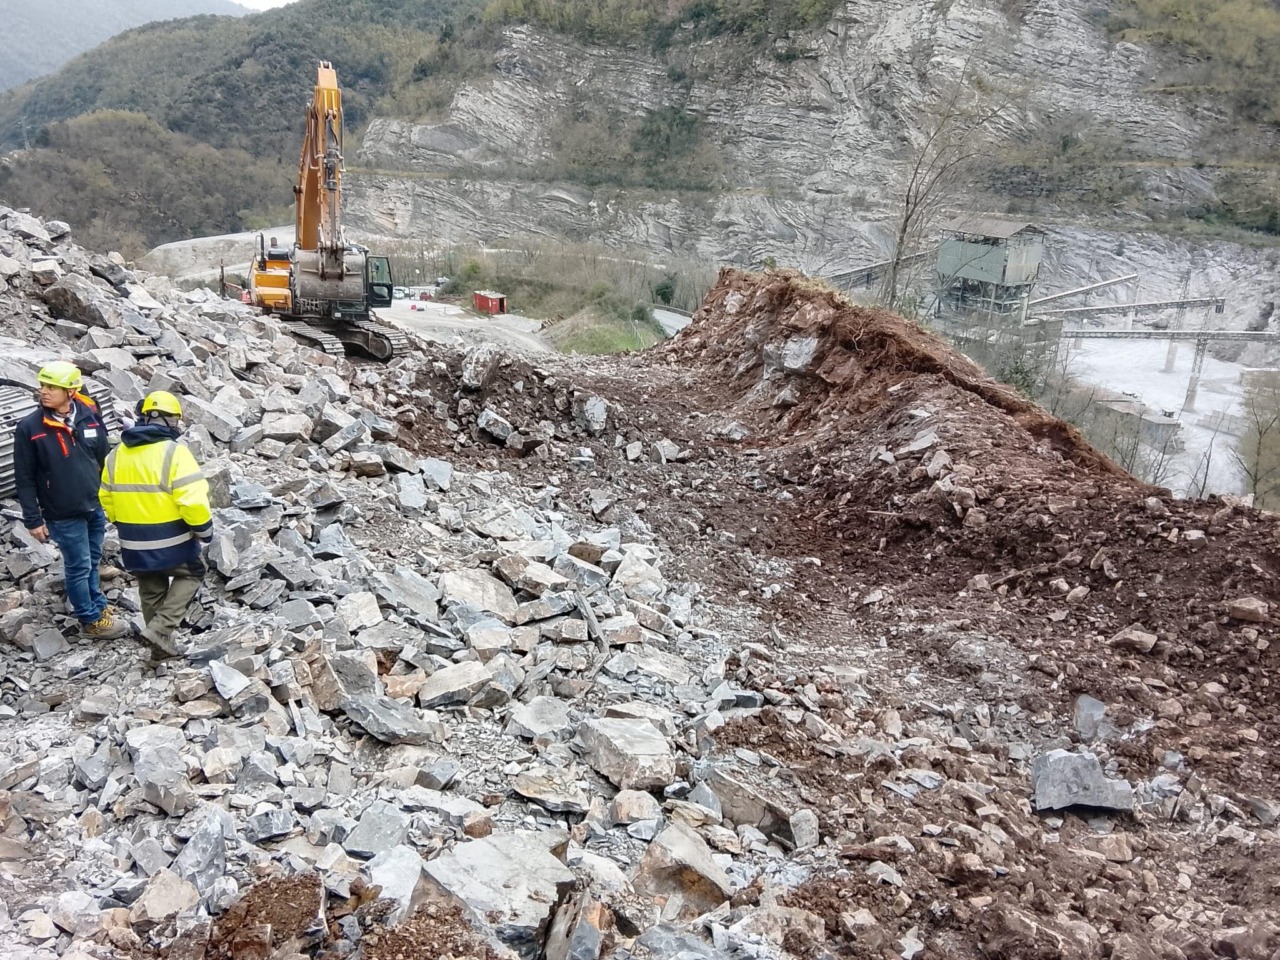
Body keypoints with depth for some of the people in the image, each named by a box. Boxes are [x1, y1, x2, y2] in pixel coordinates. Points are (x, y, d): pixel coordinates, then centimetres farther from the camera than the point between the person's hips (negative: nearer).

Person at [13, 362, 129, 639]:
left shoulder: (90, 416, -4)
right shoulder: (29, 428, -12)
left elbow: (104, 459, 7)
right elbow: (24, 479, -7)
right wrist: (33, 520, -8)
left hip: (96, 507, 3)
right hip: (64, 516, -3)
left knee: (91, 563, 18)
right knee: (79, 567, 8)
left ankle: (97, 608, 35)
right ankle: (91, 621, 21)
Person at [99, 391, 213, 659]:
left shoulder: (117, 454, 4)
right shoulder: (174, 453, -17)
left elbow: (106, 498, 13)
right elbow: (193, 501, -22)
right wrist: (204, 529, -7)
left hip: (134, 545, 6)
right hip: (172, 541, -5)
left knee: (151, 591, 21)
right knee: (191, 574, 18)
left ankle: (161, 646, 31)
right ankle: (160, 629, 3)